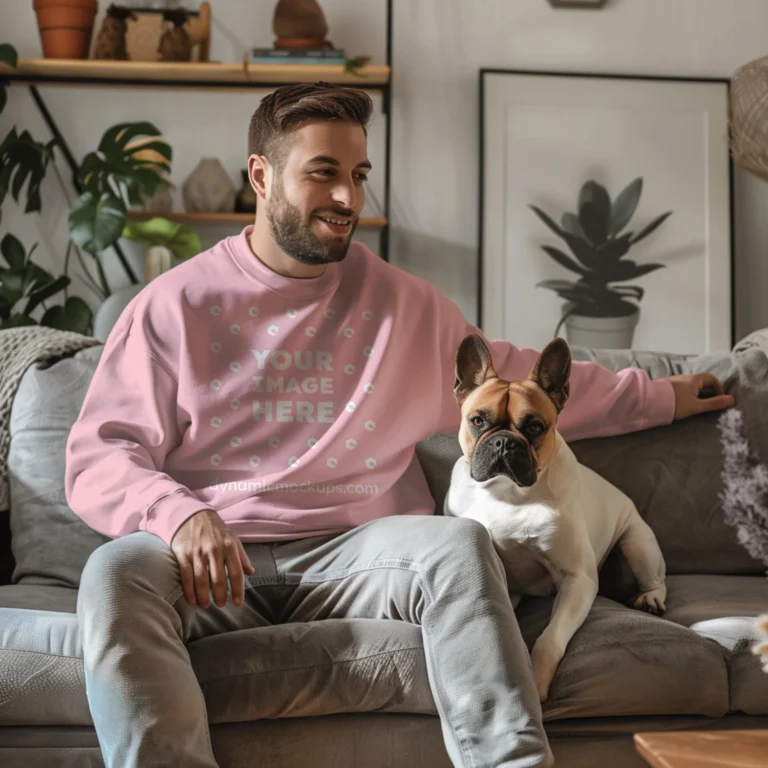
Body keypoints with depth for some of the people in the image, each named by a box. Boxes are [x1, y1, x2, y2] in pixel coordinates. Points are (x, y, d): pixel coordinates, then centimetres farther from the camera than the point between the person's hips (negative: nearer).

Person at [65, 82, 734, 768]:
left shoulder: (401, 301, 16)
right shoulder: (173, 306, 7)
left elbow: (512, 376, 28)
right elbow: (98, 458, 2)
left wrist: (656, 397, 31)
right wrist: (177, 514, -20)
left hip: (348, 556, 2)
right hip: (211, 559, -1)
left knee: (458, 542, -29)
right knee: (118, 572, -34)